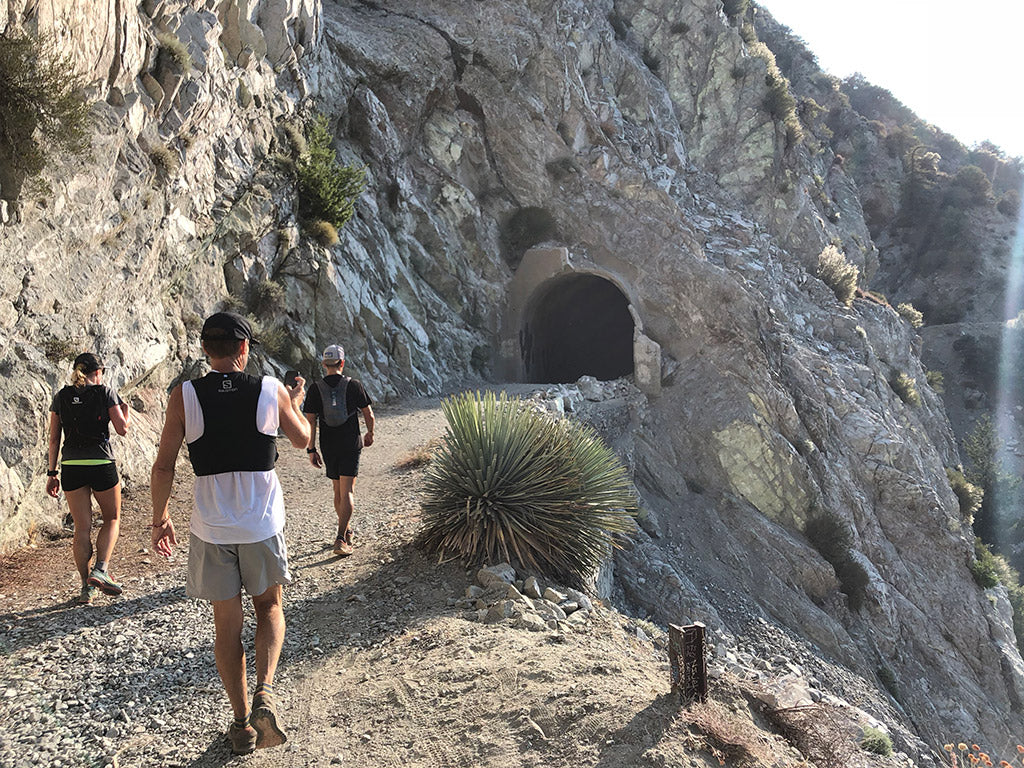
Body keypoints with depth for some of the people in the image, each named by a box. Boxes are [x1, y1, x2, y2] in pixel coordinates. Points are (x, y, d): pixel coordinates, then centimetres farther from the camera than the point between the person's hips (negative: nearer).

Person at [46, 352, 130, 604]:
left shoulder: (61, 397, 7)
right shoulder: (105, 392, -3)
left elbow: (54, 439, 7)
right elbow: (122, 429, -5)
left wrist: (51, 473, 11)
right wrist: (125, 411, 16)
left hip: (71, 467, 3)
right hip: (101, 465, -3)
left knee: (82, 527, 9)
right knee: (112, 519, 16)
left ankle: (87, 587, 10)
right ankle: (100, 569, -3)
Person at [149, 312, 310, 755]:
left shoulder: (184, 396, -4)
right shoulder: (272, 391, -4)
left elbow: (163, 466, -2)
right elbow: (302, 440, 13)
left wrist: (160, 518, 11)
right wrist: (296, 403, 31)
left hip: (210, 527, 0)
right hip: (263, 523, 0)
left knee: (226, 624, 12)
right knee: (269, 607, 20)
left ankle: (242, 722, 19)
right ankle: (264, 694, -1)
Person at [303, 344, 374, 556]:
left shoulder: (315, 389, -1)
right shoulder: (353, 385, -4)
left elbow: (310, 422, -4)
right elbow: (368, 414, 3)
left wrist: (311, 449, 1)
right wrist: (370, 433, 21)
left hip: (329, 447, 2)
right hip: (351, 444, -2)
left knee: (338, 491, 17)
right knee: (347, 492, -5)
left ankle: (347, 531, 30)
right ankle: (341, 538, -15)